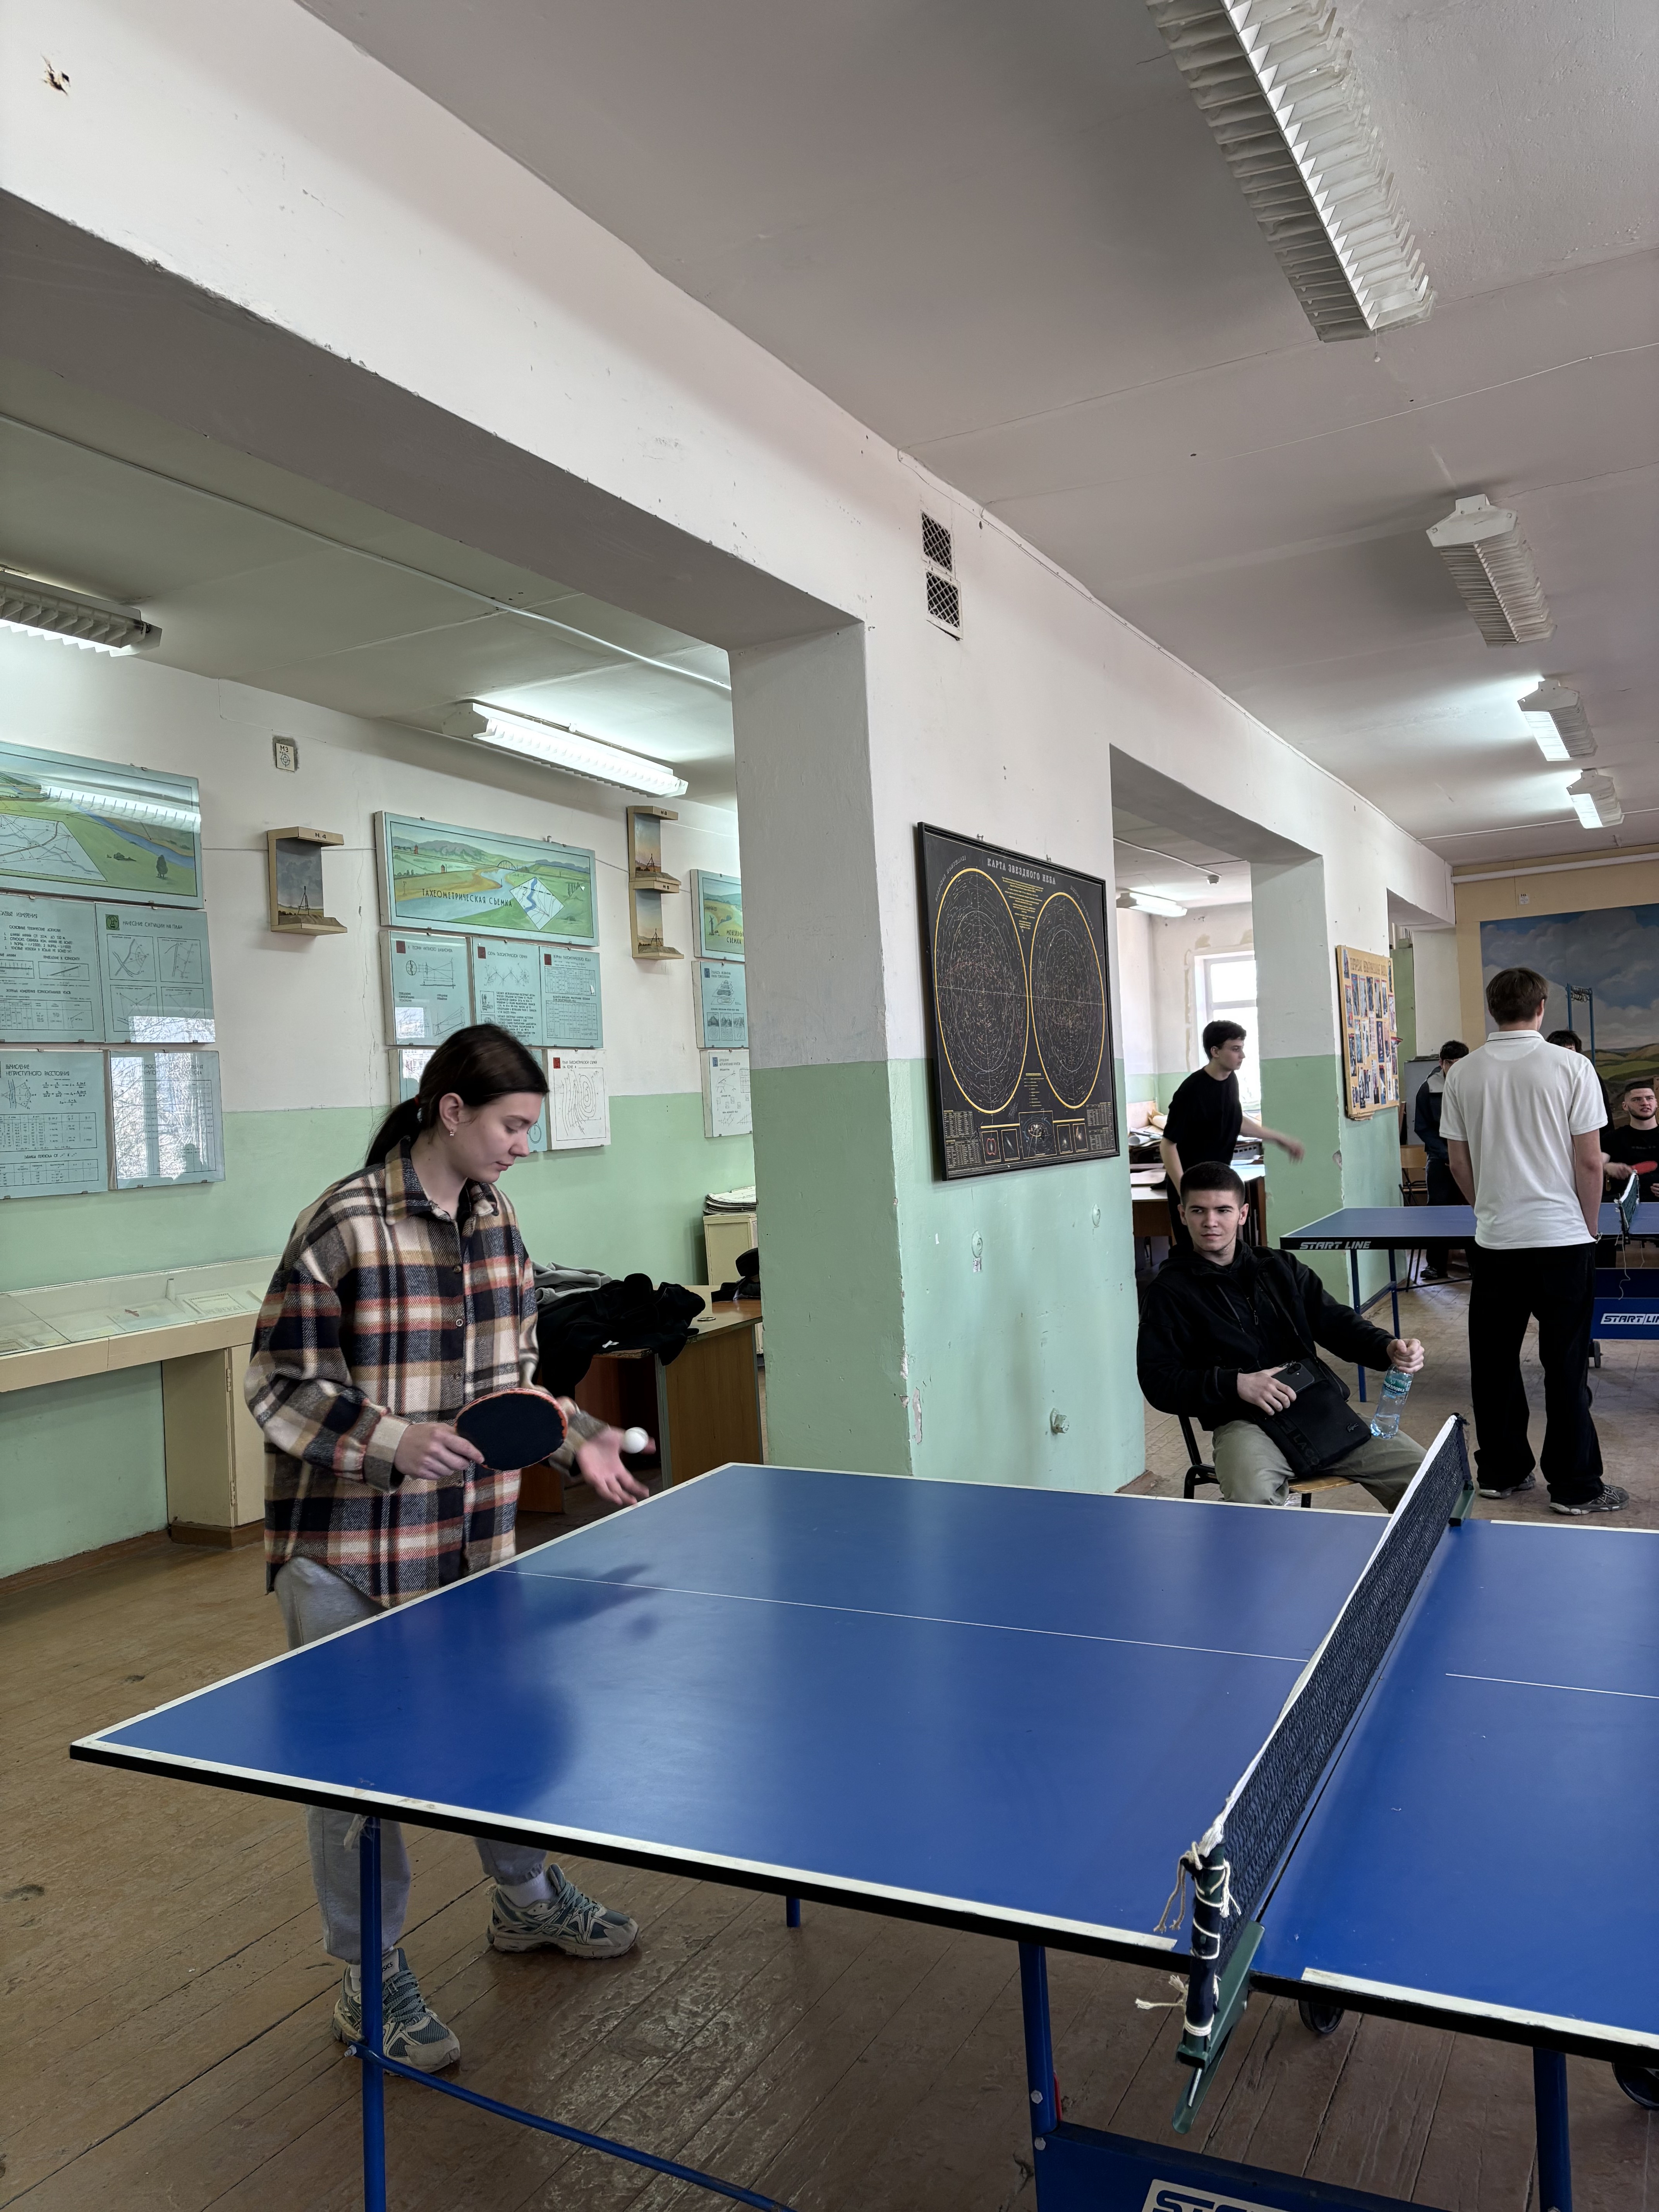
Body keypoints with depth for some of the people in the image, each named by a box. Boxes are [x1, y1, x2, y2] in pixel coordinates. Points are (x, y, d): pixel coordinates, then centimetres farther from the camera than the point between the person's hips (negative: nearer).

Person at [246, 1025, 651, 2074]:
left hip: (474, 1536, 7)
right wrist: (392, 1442, -26)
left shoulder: (497, 1220, 4)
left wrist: (578, 1438, 3)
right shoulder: (344, 1227, -18)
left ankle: (525, 1898, 46)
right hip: (352, 1547, -7)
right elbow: (280, 1388, -14)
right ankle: (373, 1979, 27)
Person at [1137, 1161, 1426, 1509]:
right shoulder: (1170, 1291, 3)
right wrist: (1236, 1385, -16)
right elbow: (1157, 1382, -4)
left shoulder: (1280, 1268, 18)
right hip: (1244, 1423, -5)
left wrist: (1388, 1349, -8)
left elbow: (1336, 1321, 14)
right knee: (1253, 1496, -37)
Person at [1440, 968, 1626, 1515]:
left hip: (1494, 1243, 2)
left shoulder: (1463, 1074, 0)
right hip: (1563, 1240, -2)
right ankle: (1575, 1486, 14)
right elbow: (1590, 1162, -6)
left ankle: (1501, 1472, 22)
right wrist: (1590, 1228, 7)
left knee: (1494, 1362, 12)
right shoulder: (1571, 1067, -8)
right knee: (1565, 1366, 6)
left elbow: (1459, 1164, 5)